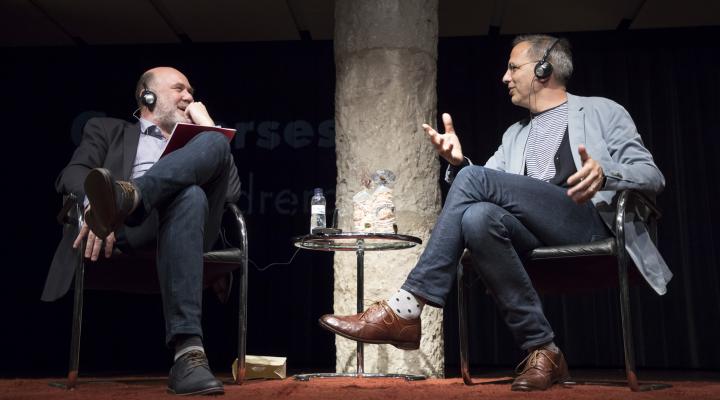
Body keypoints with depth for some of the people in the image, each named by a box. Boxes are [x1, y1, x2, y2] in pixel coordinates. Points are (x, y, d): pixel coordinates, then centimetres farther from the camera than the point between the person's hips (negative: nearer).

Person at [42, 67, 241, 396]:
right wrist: (94, 204, -18)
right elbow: (72, 174, 7)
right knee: (190, 192, -38)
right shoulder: (108, 130, 29)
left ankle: (125, 197, -51)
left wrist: (207, 127, 22)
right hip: (134, 225, -2)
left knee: (216, 143, -25)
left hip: (189, 224, 3)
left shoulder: (195, 140, 37)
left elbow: (232, 191, 19)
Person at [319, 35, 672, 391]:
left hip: (586, 224, -4)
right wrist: (457, 163, -2)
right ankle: (542, 351, -22)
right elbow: (487, 193, 20)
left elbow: (652, 176, 5)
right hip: (535, 235, 5)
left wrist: (604, 174, -18)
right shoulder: (515, 134, 29)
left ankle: (404, 311, -26)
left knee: (474, 178, -24)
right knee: (477, 217, -32)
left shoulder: (602, 112, 15)